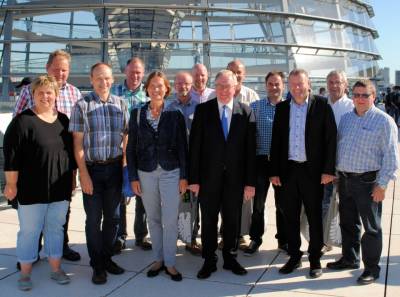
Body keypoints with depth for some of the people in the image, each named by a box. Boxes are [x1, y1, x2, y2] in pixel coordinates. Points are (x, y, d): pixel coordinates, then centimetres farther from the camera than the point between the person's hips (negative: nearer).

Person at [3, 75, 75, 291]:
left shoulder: (63, 120, 8)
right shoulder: (22, 121, -10)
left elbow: (72, 151, 15)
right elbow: (11, 156, -12)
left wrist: (72, 178, 15)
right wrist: (11, 184, -14)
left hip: (60, 189, 5)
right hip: (31, 189, -5)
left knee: (55, 229, 14)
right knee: (29, 231, 6)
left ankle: (56, 270, 26)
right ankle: (25, 274, 20)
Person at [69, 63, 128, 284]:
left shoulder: (120, 104, 5)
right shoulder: (82, 106, -4)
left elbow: (125, 137, 8)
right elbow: (78, 143, -5)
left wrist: (125, 165, 0)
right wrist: (83, 174, -10)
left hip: (114, 167, 3)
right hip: (92, 168, -3)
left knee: (112, 216, 12)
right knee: (93, 218, 5)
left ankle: (107, 258, 28)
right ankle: (97, 265, 17)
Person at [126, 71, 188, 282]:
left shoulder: (175, 114, -1)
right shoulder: (137, 114, 2)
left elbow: (182, 147, -1)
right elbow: (131, 148, 4)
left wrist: (184, 176, -4)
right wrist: (133, 177, -1)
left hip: (171, 172, -1)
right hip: (146, 173, 2)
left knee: (170, 220, -1)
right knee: (153, 219, 11)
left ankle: (170, 262, 13)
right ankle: (158, 259, 25)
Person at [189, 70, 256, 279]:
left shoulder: (246, 112, 1)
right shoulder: (203, 110, -1)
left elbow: (250, 149, -1)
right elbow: (195, 145, -3)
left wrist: (250, 182, -3)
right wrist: (194, 178, -6)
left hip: (235, 177, 1)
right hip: (209, 176, -1)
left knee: (232, 220, 12)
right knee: (208, 220, 9)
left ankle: (229, 257, 29)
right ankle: (209, 260, 24)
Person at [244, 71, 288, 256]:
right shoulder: (255, 106, 3)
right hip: (261, 159, 0)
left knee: (282, 203, 9)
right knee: (258, 202, 6)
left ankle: (283, 240, 23)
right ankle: (255, 239, 19)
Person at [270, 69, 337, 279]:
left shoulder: (321, 105, -3)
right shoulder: (282, 108, 7)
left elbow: (330, 138, -6)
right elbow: (276, 141, 7)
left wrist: (328, 169, -11)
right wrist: (274, 171, 3)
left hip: (312, 170, -3)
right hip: (288, 170, 3)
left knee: (314, 216, 8)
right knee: (290, 216, 10)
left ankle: (315, 259, 21)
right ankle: (294, 256, 25)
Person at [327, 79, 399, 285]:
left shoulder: (383, 121, -8)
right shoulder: (345, 118, 11)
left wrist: (382, 185, -14)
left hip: (367, 181, -6)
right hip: (344, 179, 6)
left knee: (371, 227, 4)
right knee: (347, 223, 17)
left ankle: (372, 268, 17)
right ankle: (349, 259, 34)